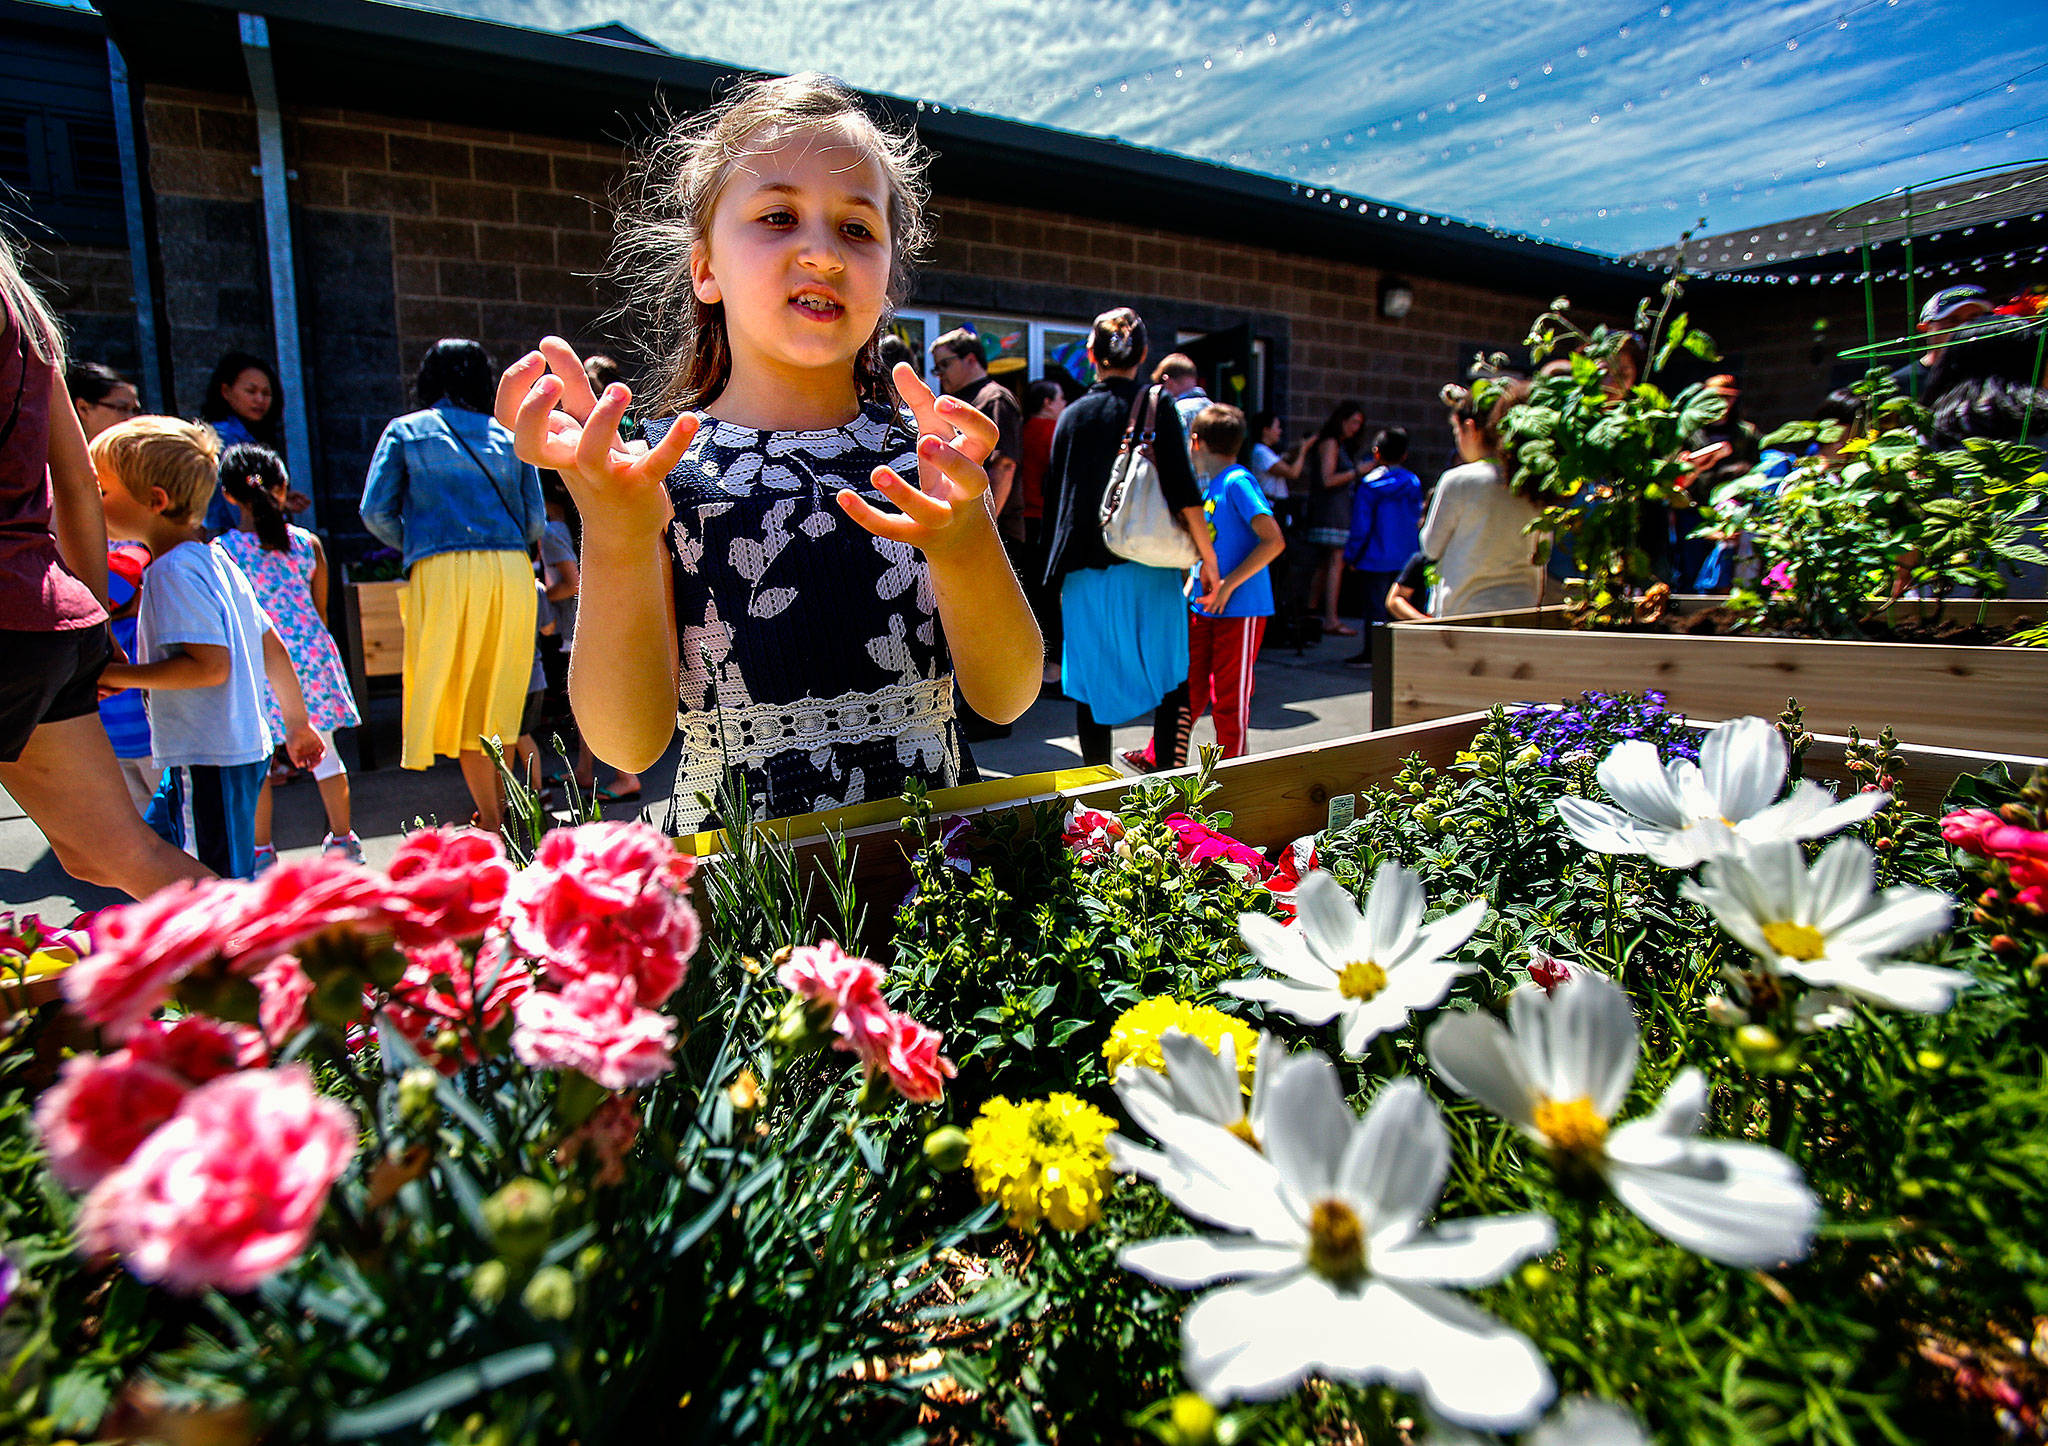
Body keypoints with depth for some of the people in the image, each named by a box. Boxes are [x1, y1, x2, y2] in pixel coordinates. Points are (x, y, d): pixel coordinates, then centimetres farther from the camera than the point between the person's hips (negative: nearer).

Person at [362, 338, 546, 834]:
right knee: (497, 696, 12)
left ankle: (491, 822, -1)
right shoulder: (508, 437, 16)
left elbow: (376, 511, 5)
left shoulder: (406, 431, 11)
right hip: (512, 570, 3)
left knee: (455, 697, 3)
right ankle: (500, 811, 17)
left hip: (443, 571, -3)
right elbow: (535, 520, 10)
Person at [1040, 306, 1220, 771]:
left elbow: (1055, 496, 8)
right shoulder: (1156, 408, -3)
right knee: (1171, 681, 11)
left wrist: (1058, 572, 17)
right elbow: (1184, 494, -10)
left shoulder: (1071, 416, 5)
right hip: (1149, 570, -2)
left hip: (1085, 572, 2)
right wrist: (1209, 559, -2)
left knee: (1092, 685, 10)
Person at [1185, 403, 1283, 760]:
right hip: (1203, 608, 8)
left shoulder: (1238, 483, -12)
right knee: (1190, 690, 12)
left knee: (1230, 697, 1)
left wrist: (1227, 585, -19)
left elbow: (1274, 541, -21)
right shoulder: (1210, 486, 14)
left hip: (1240, 610, -8)